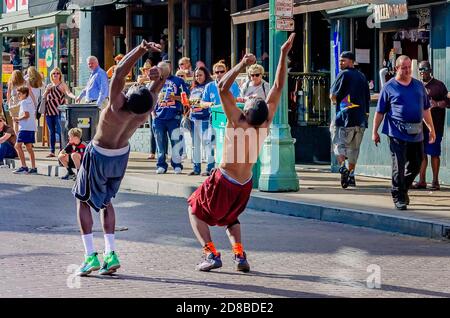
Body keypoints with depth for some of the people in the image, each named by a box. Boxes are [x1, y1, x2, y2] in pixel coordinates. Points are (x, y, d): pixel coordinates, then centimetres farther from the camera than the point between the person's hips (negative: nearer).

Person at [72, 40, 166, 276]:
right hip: (121, 156, 5)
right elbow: (163, 77, -8)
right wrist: (159, 75, -30)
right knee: (105, 201, 22)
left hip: (99, 156, -5)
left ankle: (91, 256, 0)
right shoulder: (146, 112, -21)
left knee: (83, 200, 11)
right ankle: (110, 253, 10)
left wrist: (142, 49, -51)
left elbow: (120, 71, -44)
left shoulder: (118, 107, -36)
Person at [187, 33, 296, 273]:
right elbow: (278, 86, -10)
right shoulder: (266, 124, -14)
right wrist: (284, 54, -11)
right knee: (230, 217, 30)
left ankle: (211, 254, -1)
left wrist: (242, 65, -34)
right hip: (245, 184, 5)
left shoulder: (237, 123, -26)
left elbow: (222, 87, -32)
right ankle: (239, 255, 6)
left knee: (195, 211, 17)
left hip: (224, 181, -5)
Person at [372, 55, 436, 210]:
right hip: (397, 134, -5)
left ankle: (403, 189, 32)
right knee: (399, 167, -5)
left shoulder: (419, 85, 12)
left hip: (416, 134, 5)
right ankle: (399, 197, 3)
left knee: (416, 166, 11)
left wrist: (431, 128, 14)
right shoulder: (389, 87, 0)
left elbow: (425, 109, 18)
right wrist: (375, 132, 3)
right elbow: (380, 112, 3)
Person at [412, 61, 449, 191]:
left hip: (434, 125, -5)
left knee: (434, 153, -3)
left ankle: (435, 181, 3)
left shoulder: (438, 85, 0)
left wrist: (437, 104, -20)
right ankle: (422, 181, 11)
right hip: (419, 125, 5)